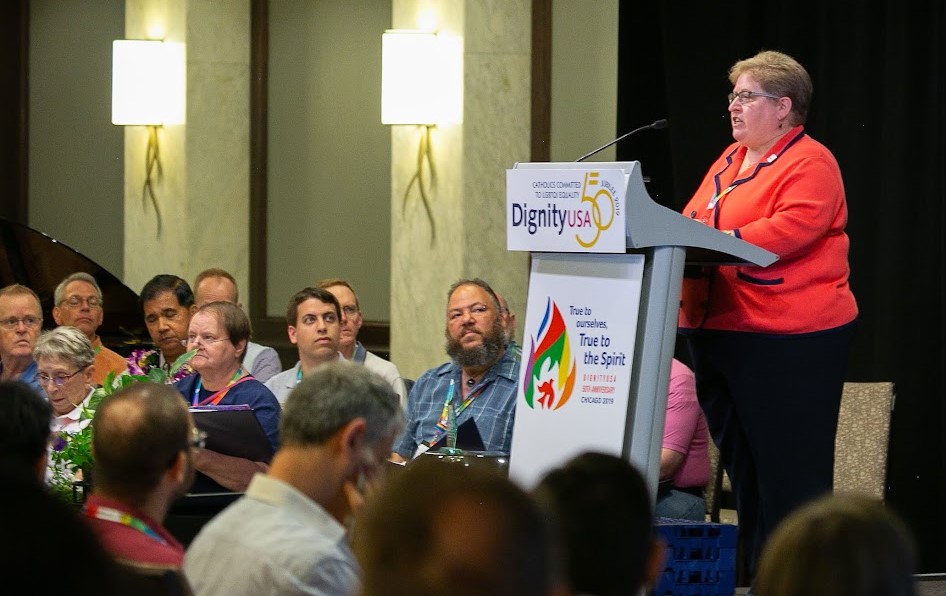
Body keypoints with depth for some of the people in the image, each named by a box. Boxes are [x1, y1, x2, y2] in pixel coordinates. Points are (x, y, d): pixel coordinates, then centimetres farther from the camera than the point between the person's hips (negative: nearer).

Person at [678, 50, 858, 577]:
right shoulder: (731, 160, 19)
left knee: (789, 474, -6)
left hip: (788, 339, -9)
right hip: (715, 333, 9)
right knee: (742, 467, 11)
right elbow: (691, 224, 20)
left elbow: (788, 230, -22)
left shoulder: (810, 164, -8)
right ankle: (759, 576, 18)